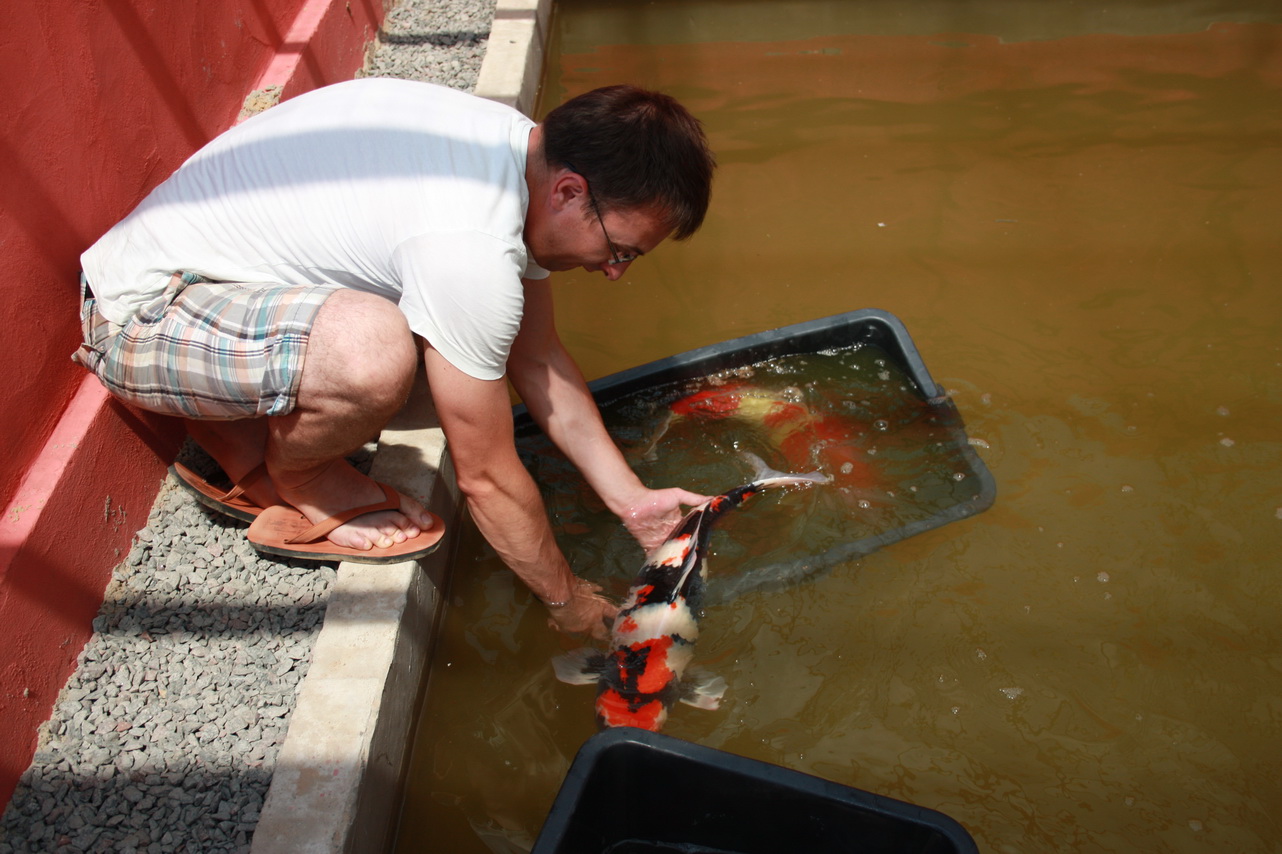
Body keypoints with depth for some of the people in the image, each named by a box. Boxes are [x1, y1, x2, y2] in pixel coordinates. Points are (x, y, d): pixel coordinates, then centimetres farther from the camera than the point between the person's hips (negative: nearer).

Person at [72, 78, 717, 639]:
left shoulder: (525, 145, -3)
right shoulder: (472, 249, -32)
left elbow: (537, 358, 5)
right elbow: (486, 477, -22)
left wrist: (631, 500, 4)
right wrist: (565, 598, -5)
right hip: (140, 309, -9)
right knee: (374, 351, -37)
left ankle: (241, 436, 10)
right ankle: (291, 479, -2)